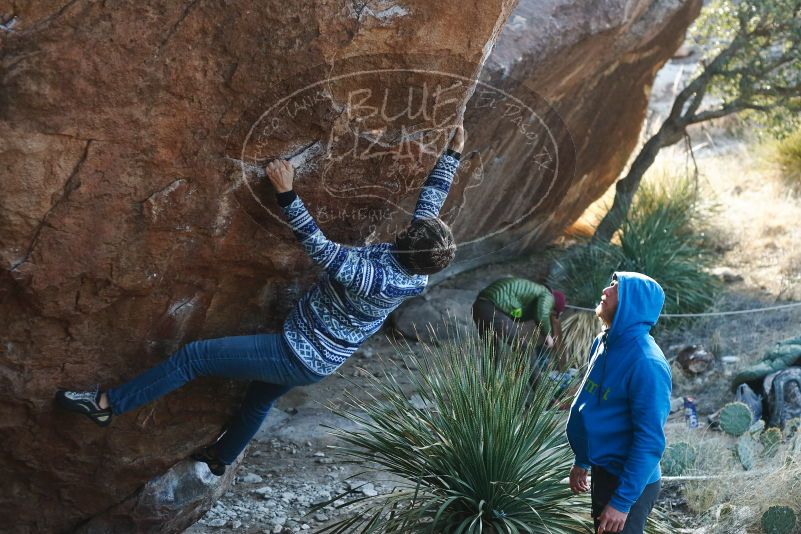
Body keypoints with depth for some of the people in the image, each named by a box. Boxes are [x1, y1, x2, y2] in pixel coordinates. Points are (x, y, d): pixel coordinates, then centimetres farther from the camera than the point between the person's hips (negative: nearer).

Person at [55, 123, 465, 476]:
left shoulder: (374, 278, -34)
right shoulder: (417, 274, -10)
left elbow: (319, 248, -31)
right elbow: (432, 199, 0)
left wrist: (286, 193, -29)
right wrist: (453, 153, 9)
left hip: (297, 356, -9)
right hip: (321, 364, 9)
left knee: (193, 356, -6)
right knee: (263, 395, 34)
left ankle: (107, 404, 2)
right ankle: (221, 457, 58)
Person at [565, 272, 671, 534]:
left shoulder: (646, 363, -25)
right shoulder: (605, 342, 1)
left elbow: (650, 442, -25)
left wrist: (622, 501, -24)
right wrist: (582, 461, 19)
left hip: (630, 482, -8)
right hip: (603, 472, 8)